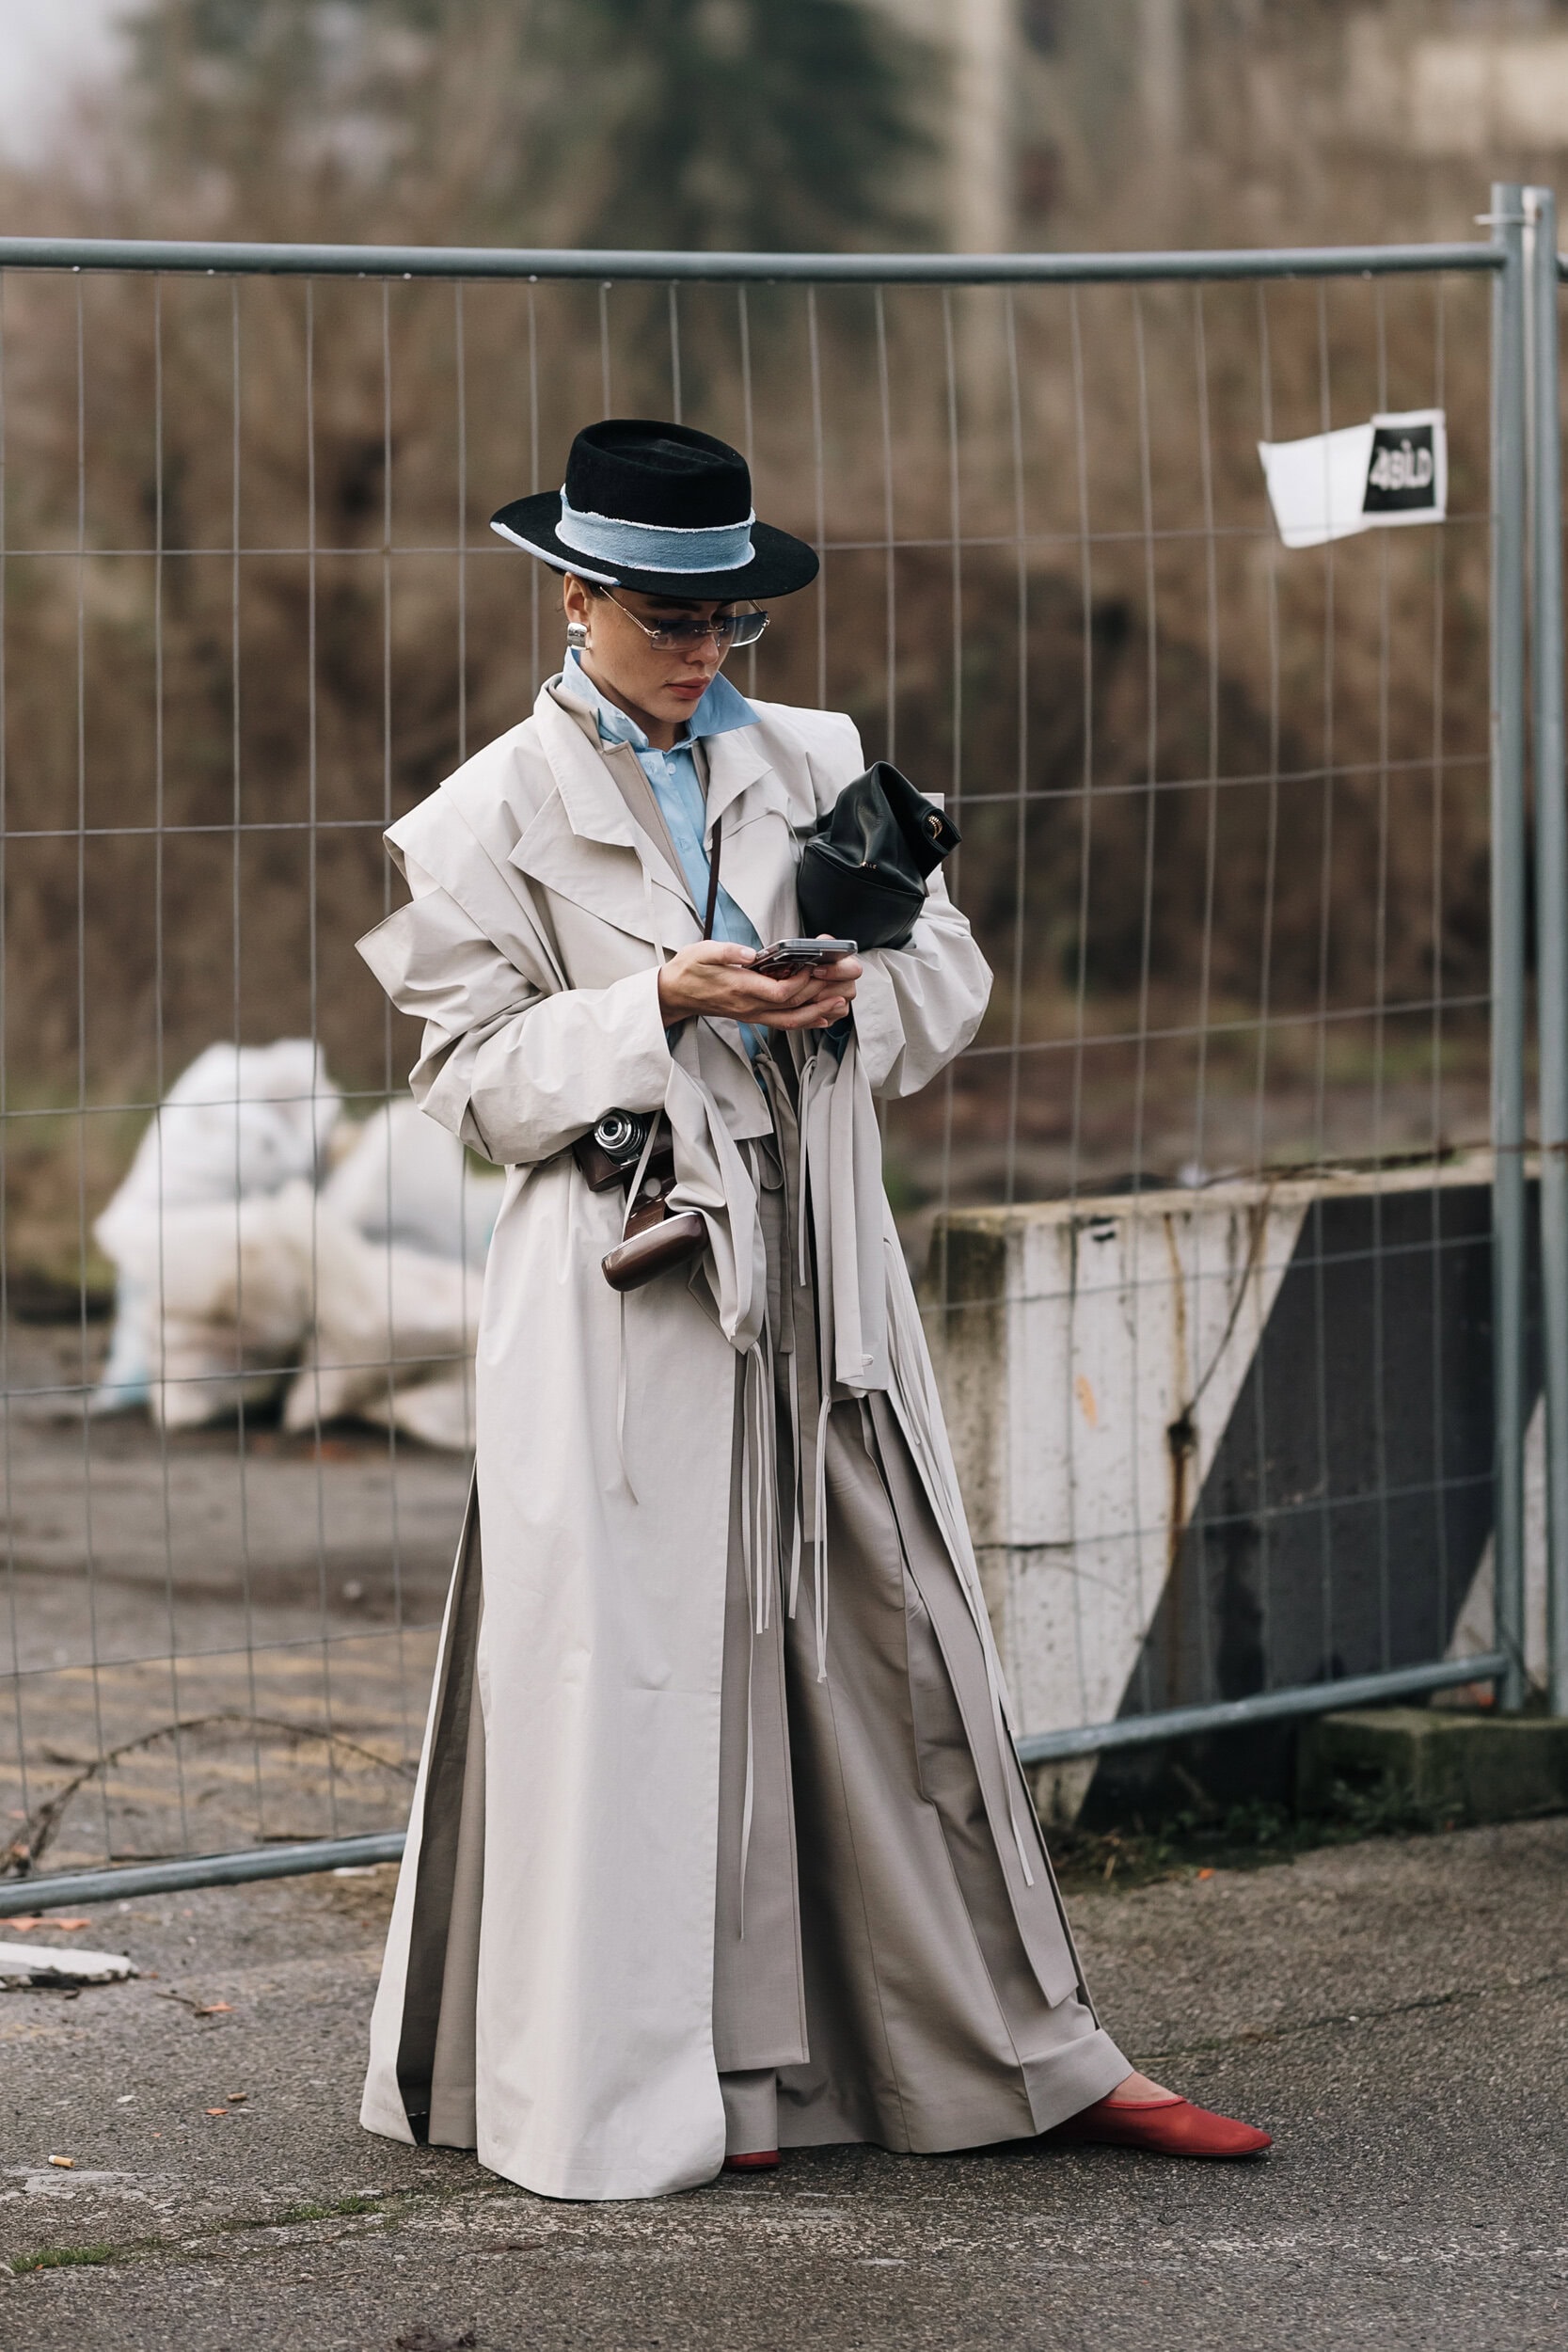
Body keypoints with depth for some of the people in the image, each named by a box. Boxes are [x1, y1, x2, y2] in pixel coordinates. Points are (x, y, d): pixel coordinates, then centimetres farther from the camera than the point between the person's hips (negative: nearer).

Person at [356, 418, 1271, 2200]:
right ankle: (653, 2088, 7)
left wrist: (856, 994, -8)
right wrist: (659, 1005, -16)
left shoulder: (811, 765, 12)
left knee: (893, 1634, 7)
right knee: (639, 1665, -3)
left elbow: (951, 972, 14)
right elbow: (478, 1075, -4)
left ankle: (1017, 2051, 14)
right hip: (626, 1271, -4)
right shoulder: (497, 817, 0)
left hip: (816, 1264, 4)